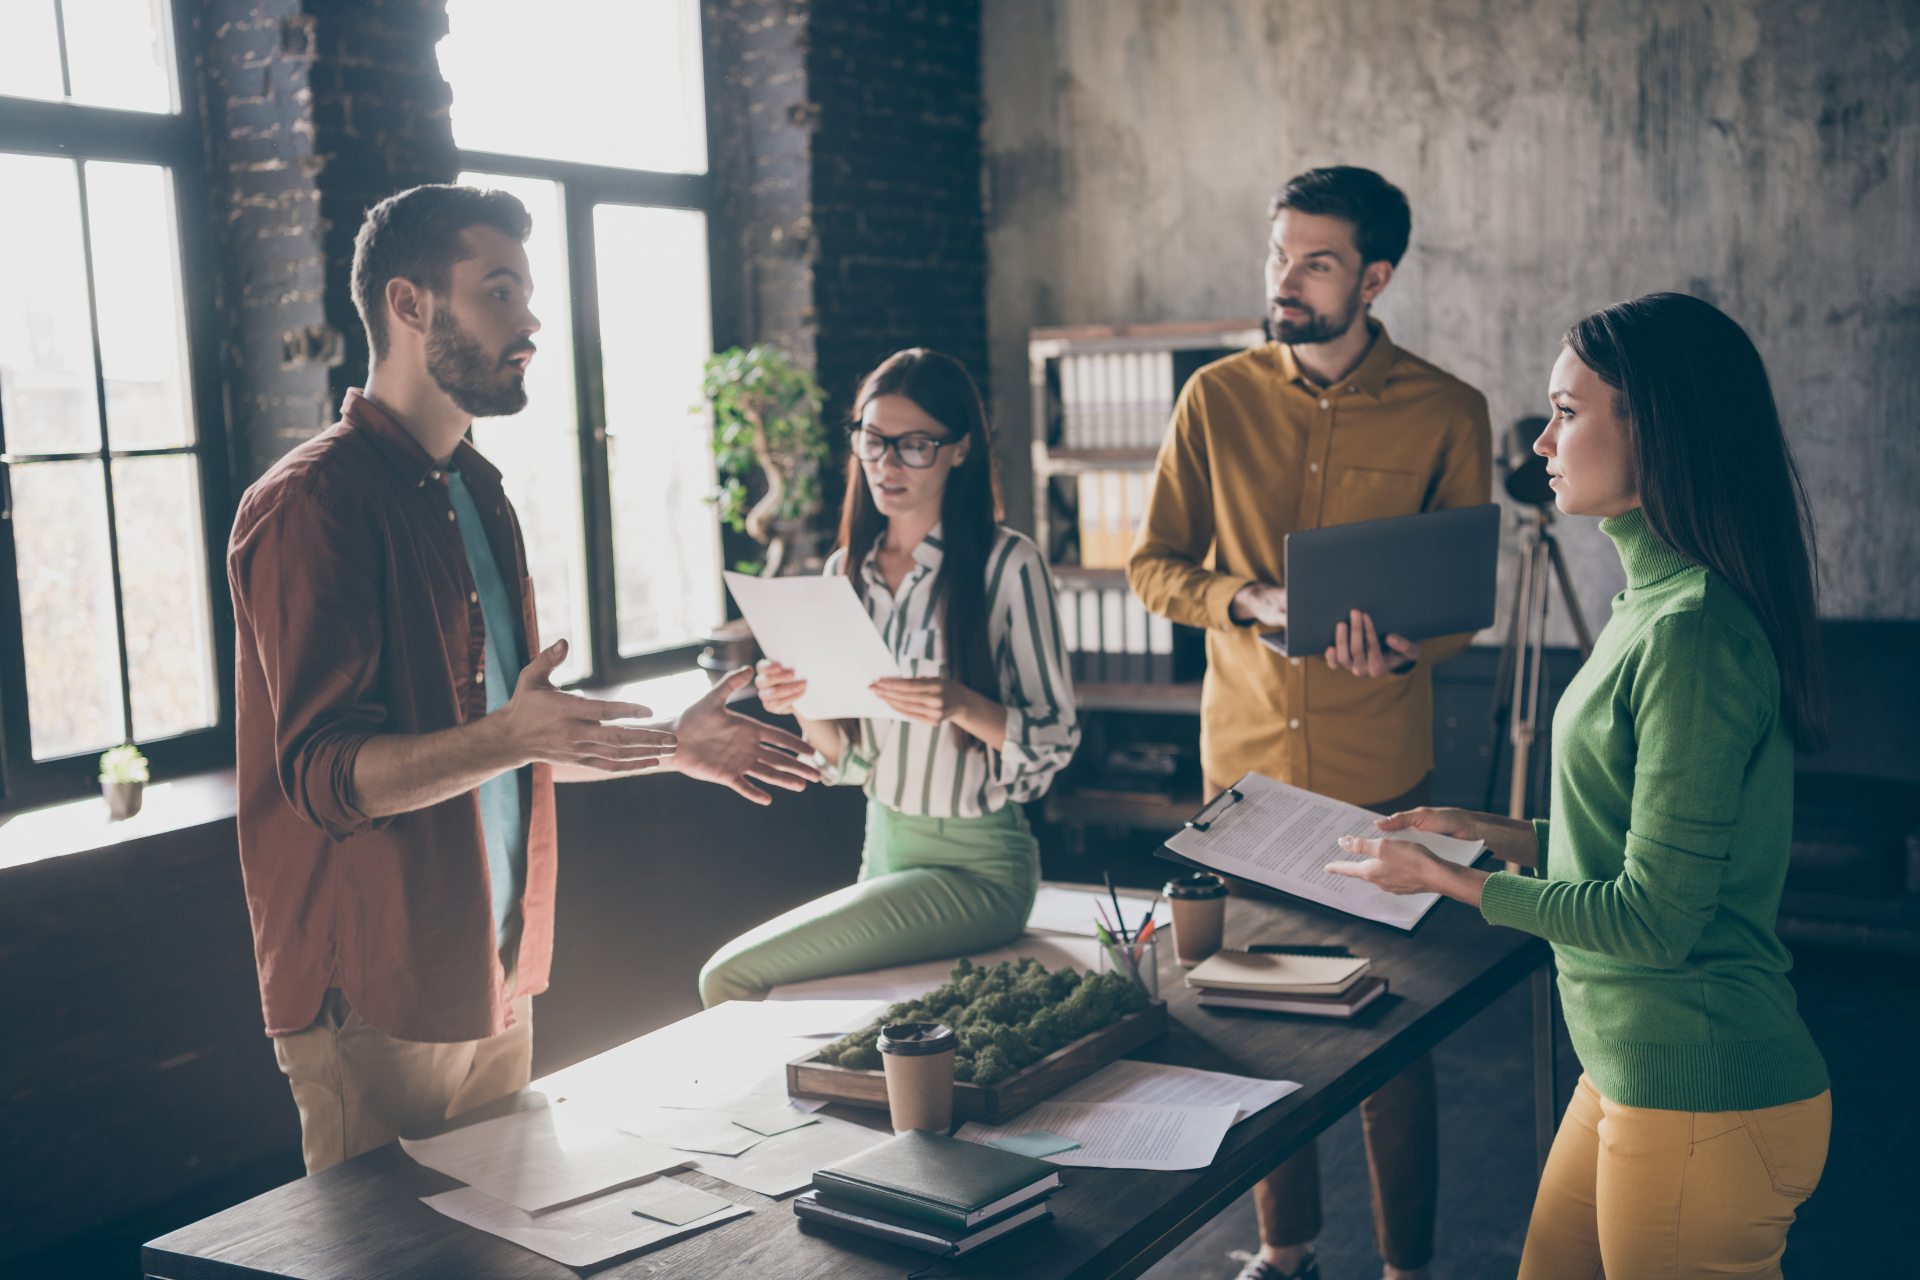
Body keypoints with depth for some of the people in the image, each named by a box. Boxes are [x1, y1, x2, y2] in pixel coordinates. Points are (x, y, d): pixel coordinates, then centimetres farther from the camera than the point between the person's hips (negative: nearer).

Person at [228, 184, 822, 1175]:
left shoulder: (479, 498, 15)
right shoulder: (311, 505, -15)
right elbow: (323, 771, -23)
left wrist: (668, 745, 15)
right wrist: (508, 738, -37)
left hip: (495, 980, 9)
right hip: (373, 998, -8)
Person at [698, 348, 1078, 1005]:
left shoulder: (1008, 566, -11)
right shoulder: (847, 571, 7)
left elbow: (1057, 738, -8)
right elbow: (848, 758, 11)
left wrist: (962, 705, -26)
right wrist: (803, 703, -10)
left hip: (976, 868, -6)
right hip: (884, 849, 6)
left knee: (732, 975, -16)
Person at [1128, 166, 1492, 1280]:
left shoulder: (1446, 414, -4)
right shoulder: (1218, 398, 2)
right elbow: (1153, 568, 3)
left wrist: (1400, 648, -23)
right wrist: (1256, 599, -16)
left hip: (1380, 771, -2)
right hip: (1244, 758, 2)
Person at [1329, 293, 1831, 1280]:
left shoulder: (1694, 631, -22)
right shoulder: (1658, 602, 9)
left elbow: (1656, 917, -21)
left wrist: (1449, 881, -12)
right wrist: (1493, 832, 12)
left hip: (1701, 1101, -9)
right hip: (1634, 1074, 9)